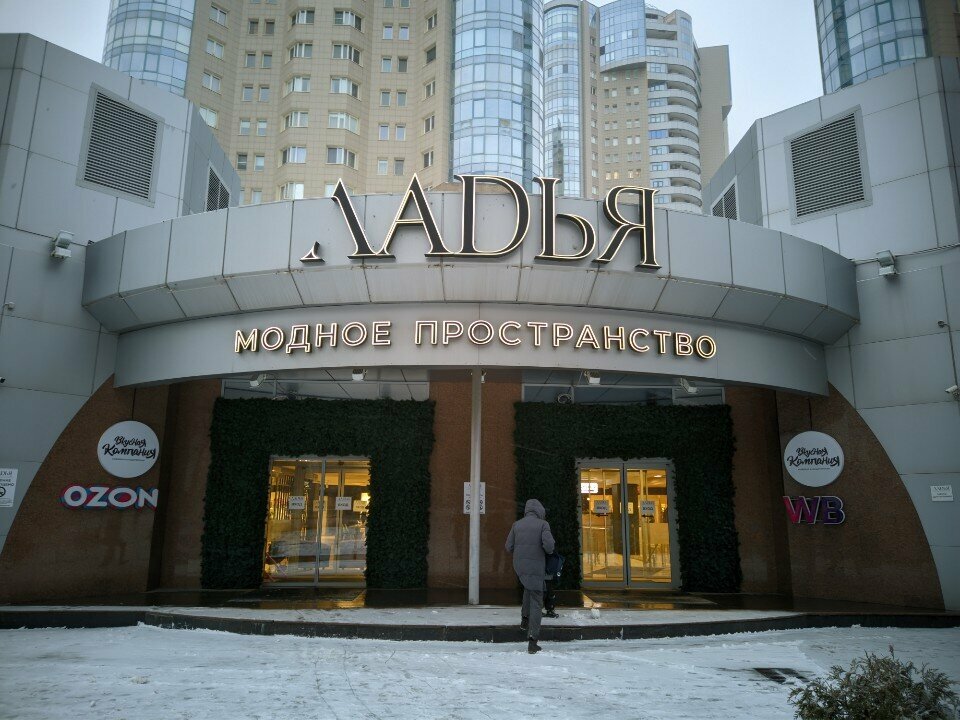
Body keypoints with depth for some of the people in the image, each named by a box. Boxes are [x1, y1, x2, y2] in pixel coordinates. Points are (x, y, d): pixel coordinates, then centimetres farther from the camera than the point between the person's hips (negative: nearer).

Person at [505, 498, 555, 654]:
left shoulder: (517, 525, 5)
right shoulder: (543, 524, -7)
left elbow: (509, 547, 4)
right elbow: (548, 545, -19)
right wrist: (548, 551, 4)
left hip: (519, 566, 4)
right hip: (536, 567, -4)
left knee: (529, 587, 35)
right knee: (536, 602, 3)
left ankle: (525, 617, 26)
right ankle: (532, 641, -5)